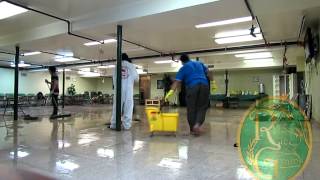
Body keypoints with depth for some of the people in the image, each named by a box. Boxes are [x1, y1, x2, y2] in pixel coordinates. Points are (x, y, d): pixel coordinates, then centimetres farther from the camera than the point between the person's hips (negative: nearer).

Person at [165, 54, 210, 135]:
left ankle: (192, 129, 13)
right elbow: (208, 73, 23)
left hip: (192, 87, -3)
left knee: (191, 109, 7)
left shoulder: (183, 68, 10)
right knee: (202, 107, 9)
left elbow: (177, 81, -2)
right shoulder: (199, 63, 23)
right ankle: (198, 124, -12)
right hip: (204, 85, 3)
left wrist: (171, 91, -11)